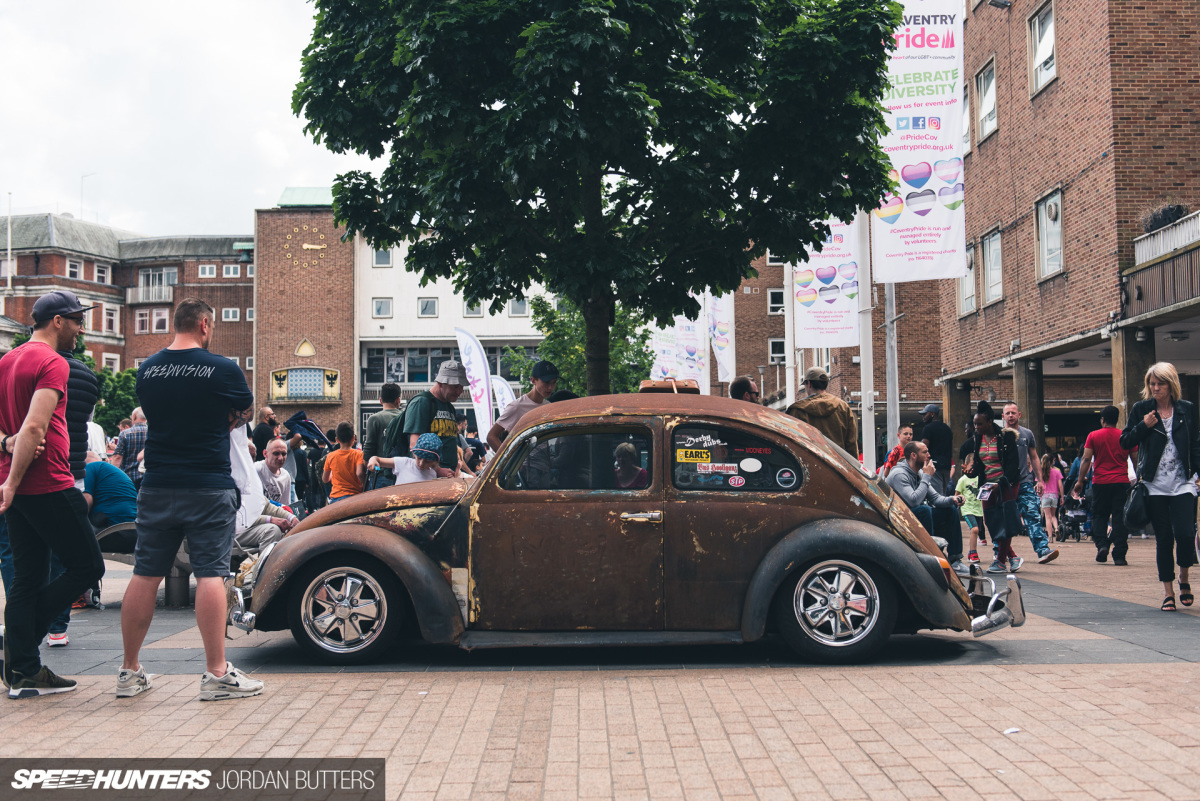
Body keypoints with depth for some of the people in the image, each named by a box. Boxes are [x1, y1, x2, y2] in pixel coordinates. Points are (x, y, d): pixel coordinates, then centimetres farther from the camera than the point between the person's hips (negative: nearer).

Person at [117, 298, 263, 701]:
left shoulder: (146, 370, 5)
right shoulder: (222, 369, -8)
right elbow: (246, 413, 8)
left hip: (156, 487, 4)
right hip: (209, 487, -4)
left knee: (145, 575, 9)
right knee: (210, 574, -3)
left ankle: (130, 672, 16)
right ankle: (216, 673, -3)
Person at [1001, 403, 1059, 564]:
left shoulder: (1027, 434, 11)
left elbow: (1034, 458, 16)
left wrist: (1039, 480, 9)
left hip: (1026, 483, 1)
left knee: (1033, 517, -10)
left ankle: (1043, 550, -18)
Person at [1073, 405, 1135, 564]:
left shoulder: (1093, 436, 1)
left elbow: (1086, 459, -3)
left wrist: (1080, 480, 0)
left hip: (1100, 482, -1)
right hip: (1121, 482, 1)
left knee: (1099, 516, 14)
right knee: (1120, 518, 1)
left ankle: (1102, 544, -6)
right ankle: (1119, 556, -3)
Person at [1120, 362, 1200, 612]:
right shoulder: (1141, 409, 4)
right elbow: (1125, 442, 6)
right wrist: (1143, 426, -10)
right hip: (1154, 484, 0)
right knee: (1163, 538, 2)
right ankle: (1168, 592, 11)